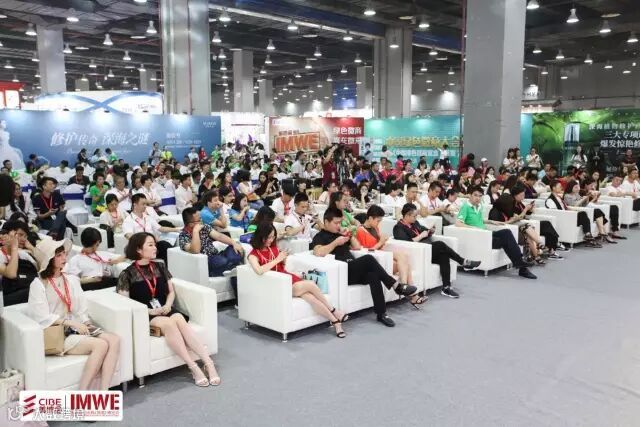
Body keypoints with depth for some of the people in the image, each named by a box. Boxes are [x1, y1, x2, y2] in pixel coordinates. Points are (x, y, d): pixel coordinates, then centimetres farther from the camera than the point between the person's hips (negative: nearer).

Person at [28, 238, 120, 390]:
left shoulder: (71, 280, 16)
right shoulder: (38, 284, -2)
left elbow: (82, 310, 12)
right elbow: (42, 318, -12)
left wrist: (85, 324, -7)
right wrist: (71, 322, -18)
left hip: (77, 329, 6)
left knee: (114, 340, -22)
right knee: (101, 345, -29)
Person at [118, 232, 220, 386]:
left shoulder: (160, 266, 12)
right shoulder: (127, 274, -1)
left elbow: (171, 291, 16)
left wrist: (167, 305, -5)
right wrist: (150, 311, -13)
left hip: (165, 310, 3)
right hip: (144, 316, -3)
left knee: (178, 318, -31)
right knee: (168, 323, -34)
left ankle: (208, 363, -37)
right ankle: (193, 367, -32)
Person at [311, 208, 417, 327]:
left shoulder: (339, 234, 27)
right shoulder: (320, 237, 5)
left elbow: (357, 247, 28)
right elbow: (318, 252, -17)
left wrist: (350, 235, 14)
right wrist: (336, 242, -13)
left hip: (354, 270, 7)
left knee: (373, 274, -28)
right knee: (368, 259, -30)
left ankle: (381, 313, -31)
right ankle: (396, 286, -23)